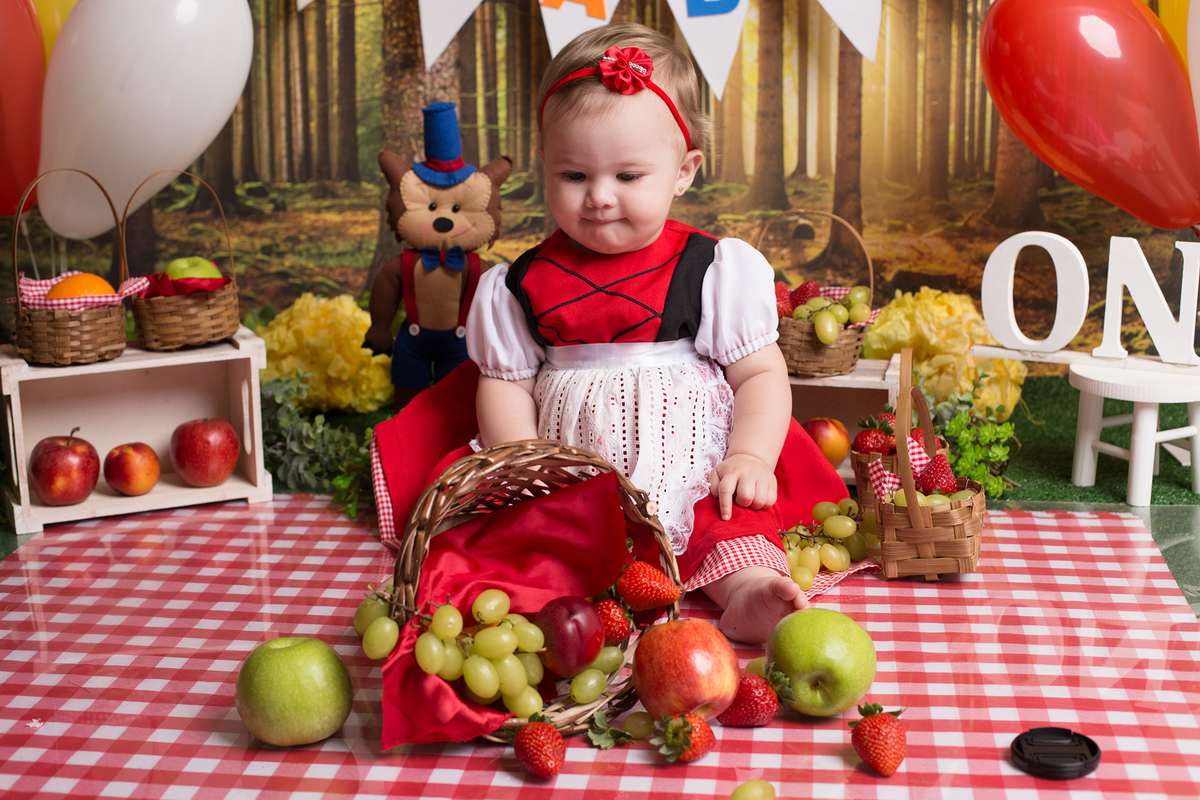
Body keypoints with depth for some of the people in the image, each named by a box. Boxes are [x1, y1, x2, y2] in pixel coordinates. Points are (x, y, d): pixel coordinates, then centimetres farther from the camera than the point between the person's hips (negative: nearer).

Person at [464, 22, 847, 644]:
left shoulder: (716, 269, 1)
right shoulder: (524, 286, 5)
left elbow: (761, 373, 3)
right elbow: (506, 383, 9)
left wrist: (751, 456, -12)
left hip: (693, 476, -1)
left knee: (738, 514, -29)